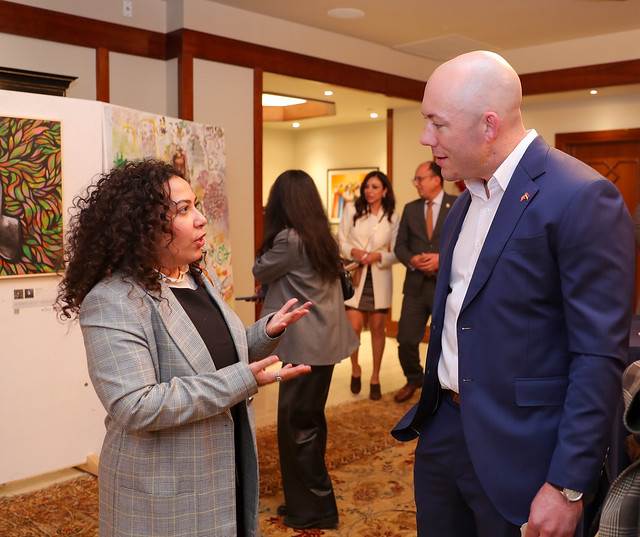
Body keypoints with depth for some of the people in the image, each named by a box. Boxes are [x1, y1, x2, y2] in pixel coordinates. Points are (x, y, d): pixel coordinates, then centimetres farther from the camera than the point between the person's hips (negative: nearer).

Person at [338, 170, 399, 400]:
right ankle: (355, 369, 22)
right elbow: (340, 240, 1)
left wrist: (378, 256, -17)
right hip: (354, 275, -1)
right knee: (353, 328, -5)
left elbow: (396, 252, 2)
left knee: (377, 328, 7)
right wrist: (353, 251, -18)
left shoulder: (392, 217, 1)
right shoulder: (351, 209, 1)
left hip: (379, 277, 1)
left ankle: (375, 377, 21)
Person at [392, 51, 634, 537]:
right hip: (442, 429, 7)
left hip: (516, 450, -7)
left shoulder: (581, 198, -18)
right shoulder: (467, 201, 7)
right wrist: (431, 408, 15)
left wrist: (568, 485, -19)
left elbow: (599, 356, -19)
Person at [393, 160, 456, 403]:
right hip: (415, 284, 3)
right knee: (406, 340, 4)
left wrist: (443, 258, -18)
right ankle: (414, 379, 31)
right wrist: (412, 260, -11)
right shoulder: (410, 208, 9)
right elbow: (400, 245, 9)